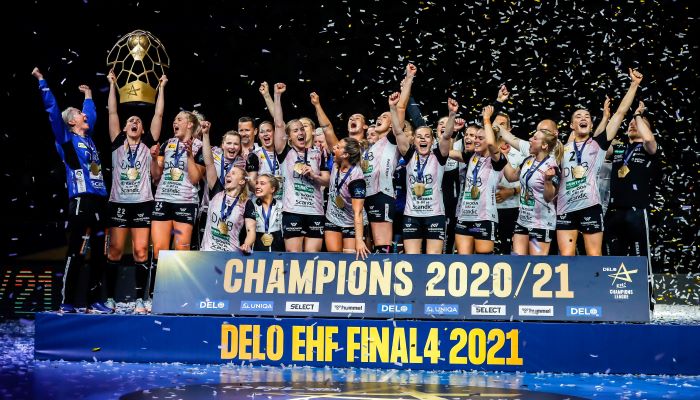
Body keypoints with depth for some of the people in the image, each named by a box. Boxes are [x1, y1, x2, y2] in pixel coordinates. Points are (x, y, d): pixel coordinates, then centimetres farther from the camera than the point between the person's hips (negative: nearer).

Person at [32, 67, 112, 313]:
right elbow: (52, 110, -3)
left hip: (99, 201, 7)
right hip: (81, 201, -7)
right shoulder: (66, 138, 4)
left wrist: (88, 95, 47)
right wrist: (42, 82, -3)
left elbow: (92, 114, 38)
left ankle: (93, 301, 14)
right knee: (76, 253, -8)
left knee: (99, 254, 7)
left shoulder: (88, 138, 21)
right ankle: (67, 304, -5)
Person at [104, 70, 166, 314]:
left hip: (142, 204, -1)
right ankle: (110, 298, 9)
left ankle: (140, 300, 0)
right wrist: (112, 84, 7)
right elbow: (112, 112, 5)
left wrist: (161, 88, 7)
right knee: (115, 251, 2)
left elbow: (158, 115, 5)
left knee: (141, 252, -4)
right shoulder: (117, 144, 7)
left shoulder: (147, 145, 7)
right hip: (118, 203, 1)